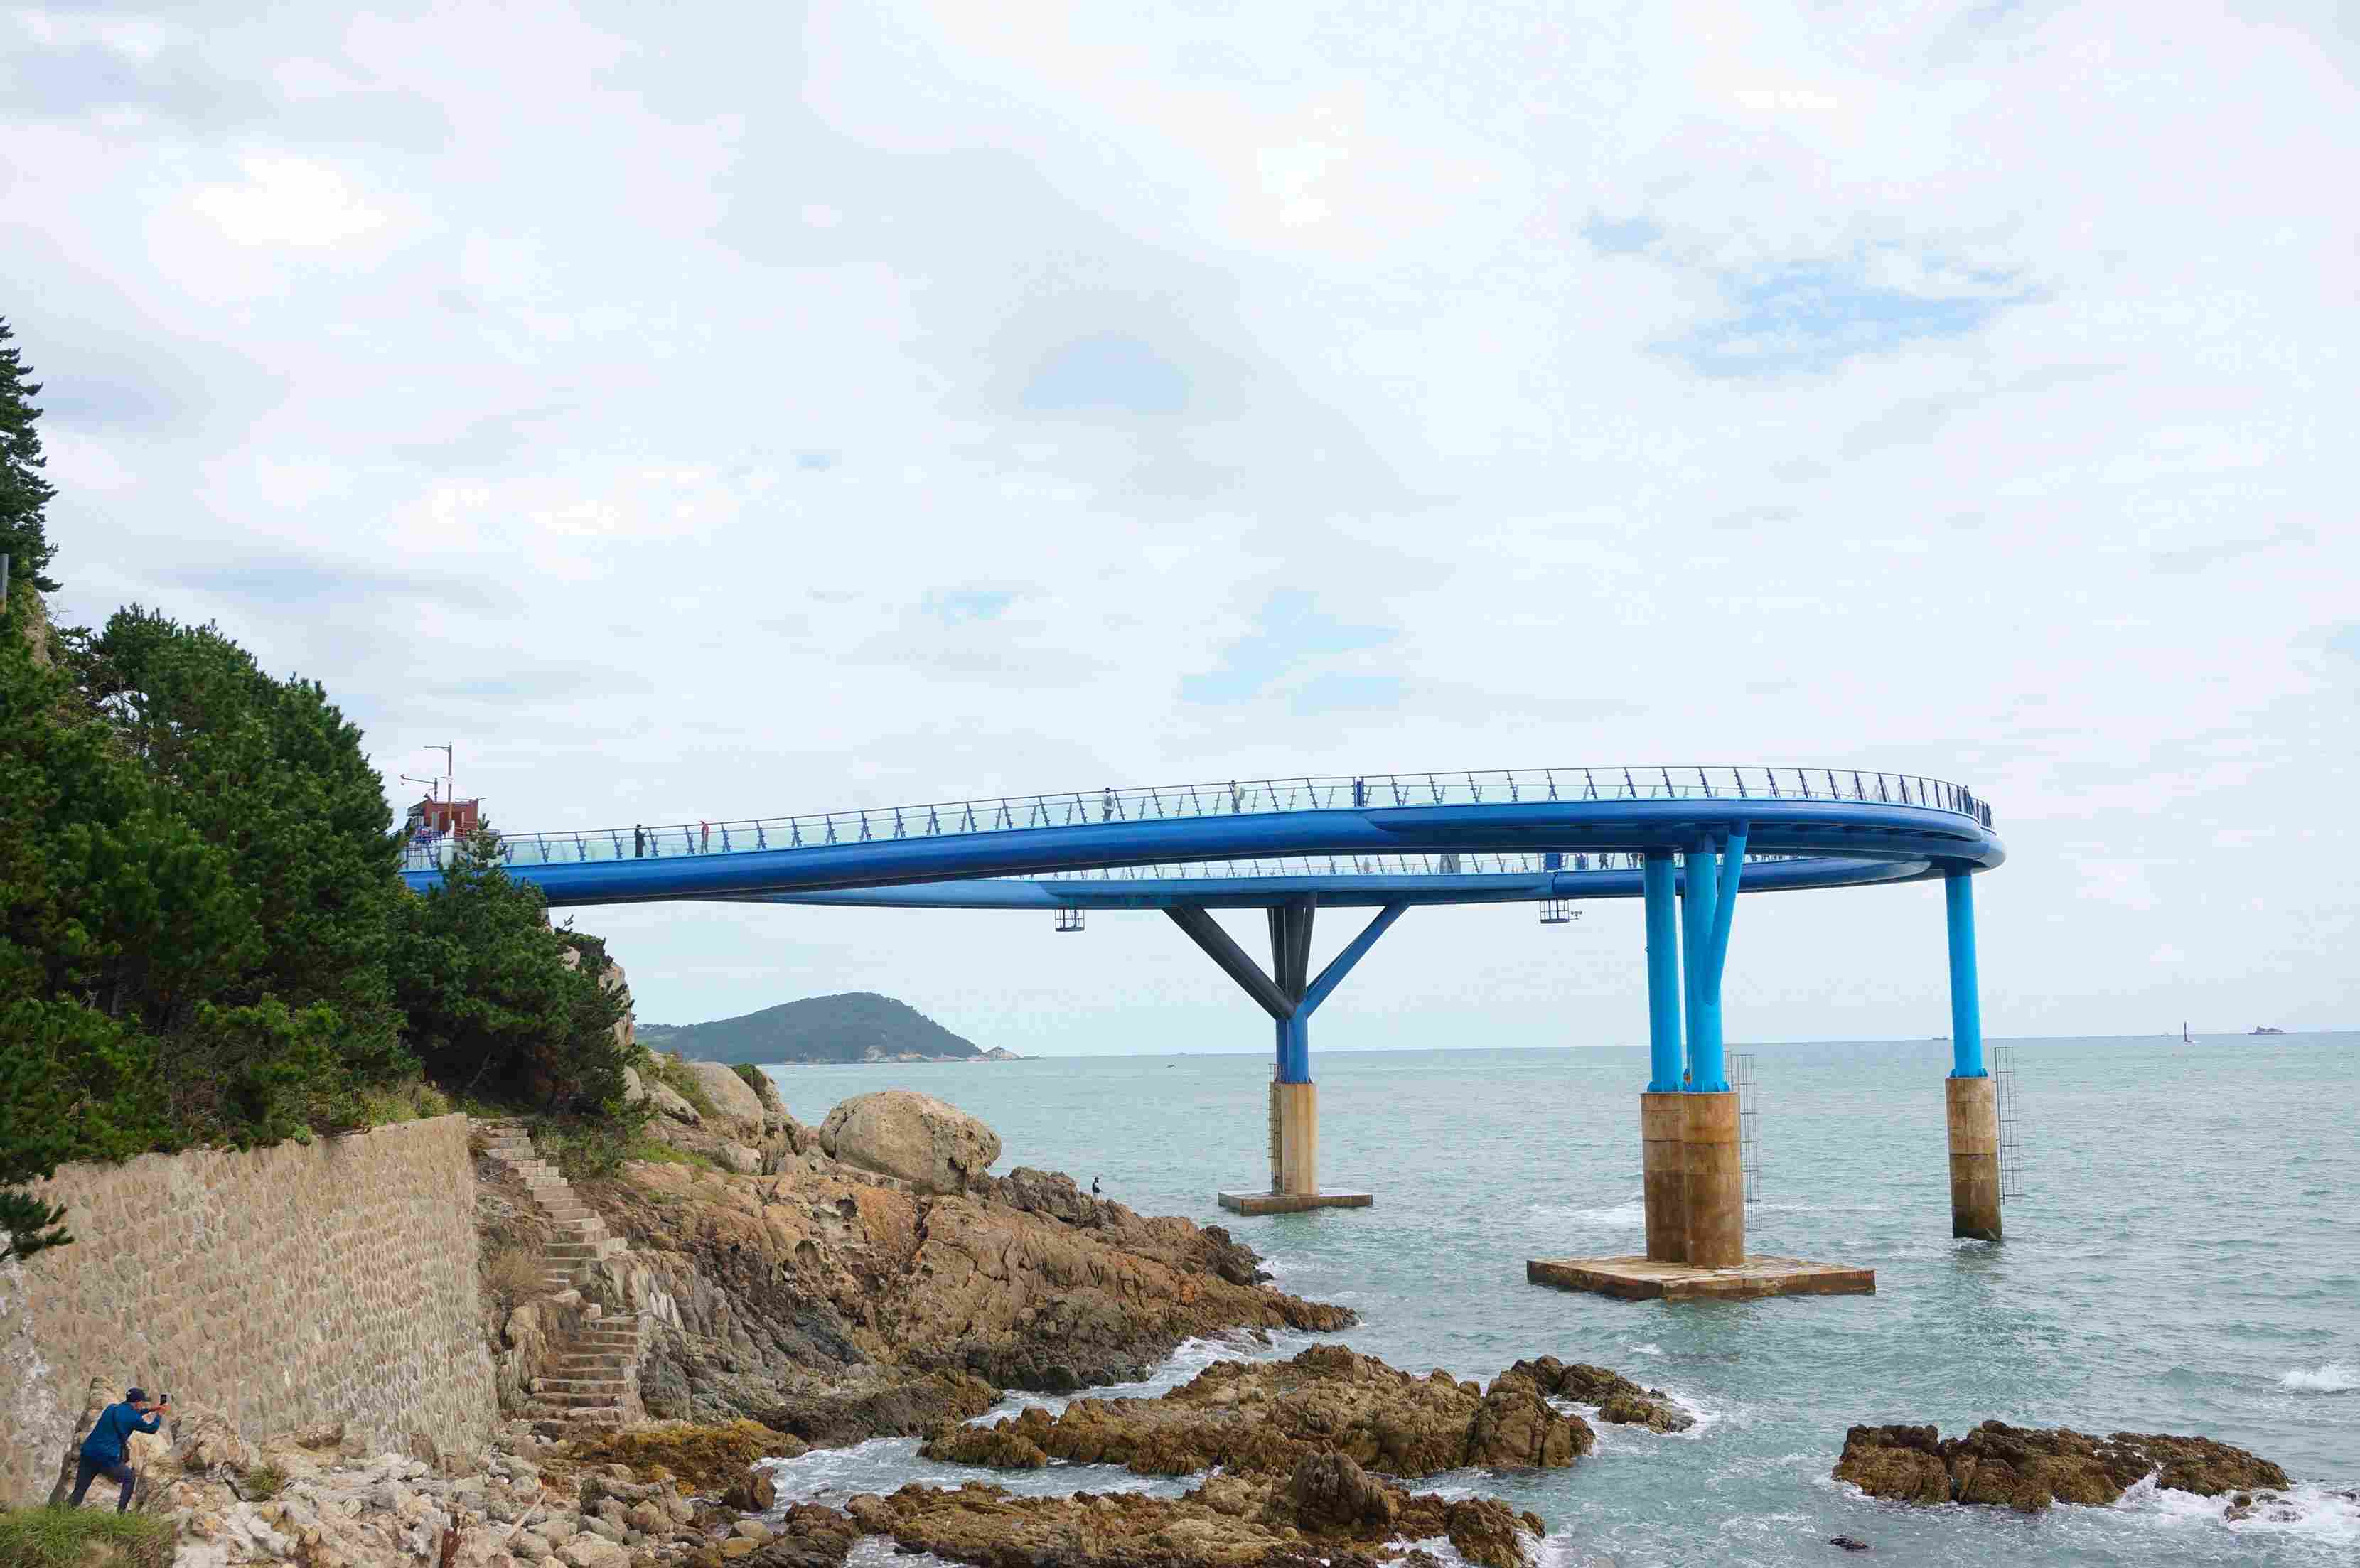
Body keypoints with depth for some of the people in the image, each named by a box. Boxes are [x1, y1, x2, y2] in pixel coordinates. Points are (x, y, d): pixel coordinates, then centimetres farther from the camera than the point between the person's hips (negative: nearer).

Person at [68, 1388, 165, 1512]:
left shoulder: (111, 1408, 15)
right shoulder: (133, 1418, -4)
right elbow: (151, 1428, 13)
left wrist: (150, 1409, 42)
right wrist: (159, 1414, 29)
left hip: (88, 1454, 5)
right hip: (107, 1459, -5)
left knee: (79, 1491, 9)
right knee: (130, 1478, 17)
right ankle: (121, 1510, 14)